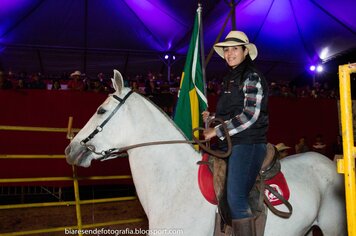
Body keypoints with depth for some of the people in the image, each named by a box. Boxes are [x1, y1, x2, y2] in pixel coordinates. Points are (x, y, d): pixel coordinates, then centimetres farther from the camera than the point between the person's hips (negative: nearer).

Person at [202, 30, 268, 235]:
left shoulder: (252, 77, -7)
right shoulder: (230, 79, 19)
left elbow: (250, 115, -16)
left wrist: (217, 131, -14)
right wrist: (213, 118, 8)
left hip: (248, 143, -9)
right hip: (231, 144, 9)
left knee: (236, 198, -18)